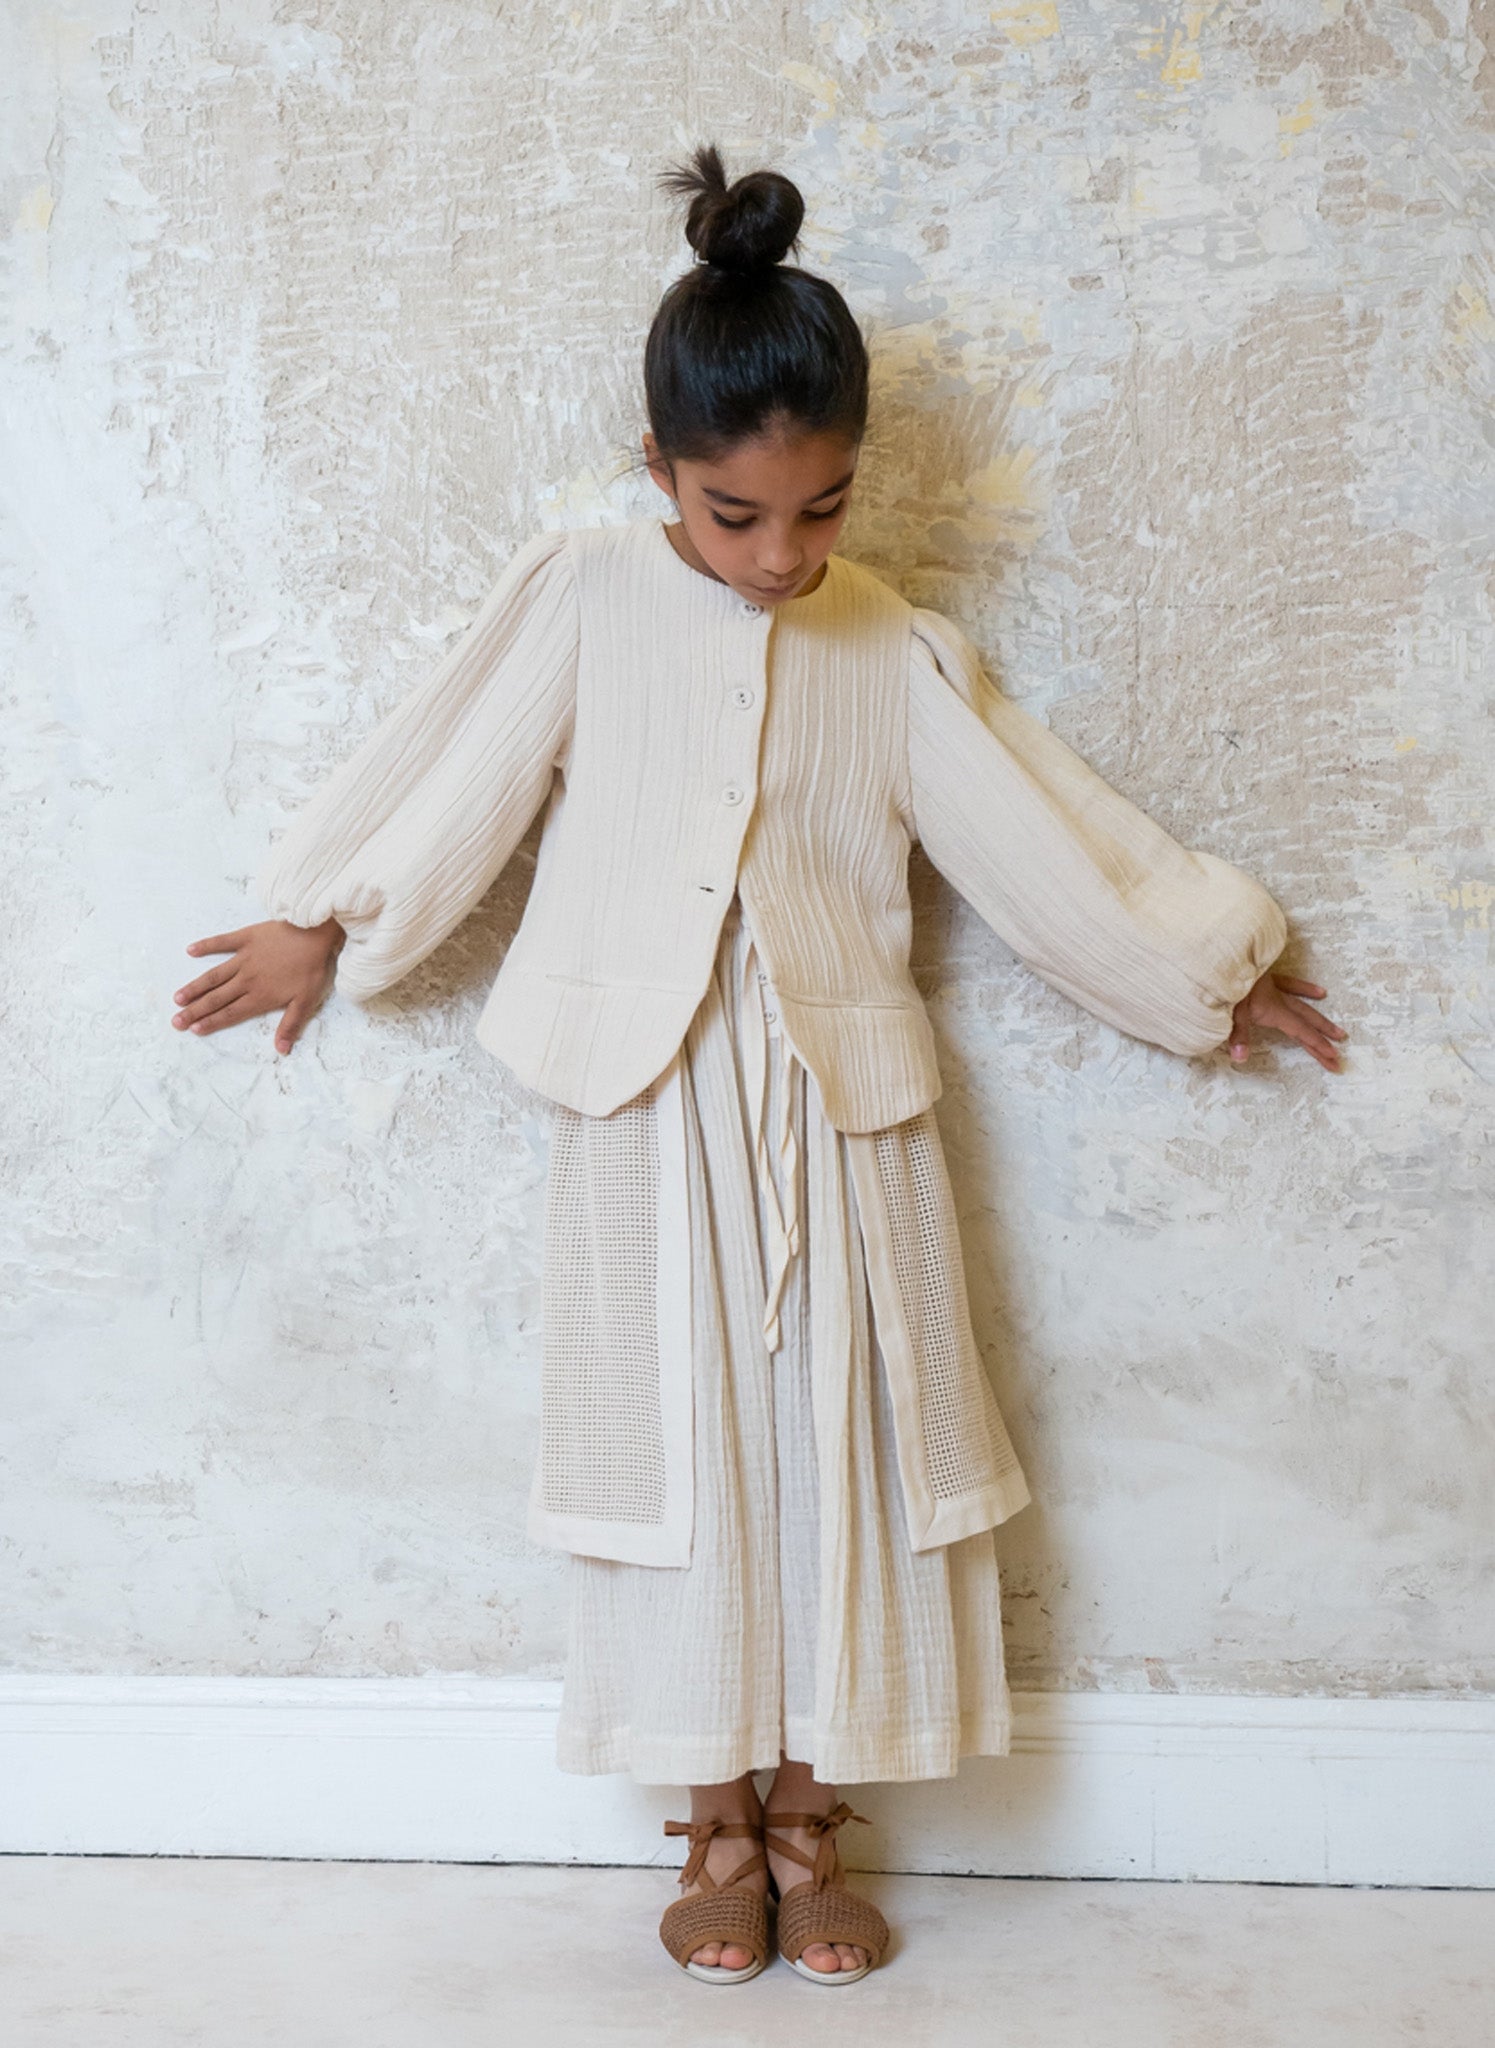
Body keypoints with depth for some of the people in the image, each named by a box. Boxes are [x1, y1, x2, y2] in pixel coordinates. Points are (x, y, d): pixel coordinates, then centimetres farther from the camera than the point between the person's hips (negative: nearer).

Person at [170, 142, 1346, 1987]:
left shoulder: (901, 655, 4)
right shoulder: (583, 601, 0)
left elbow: (1042, 835, 10)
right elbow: (457, 782, 7)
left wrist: (1203, 978, 13)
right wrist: (329, 930, 13)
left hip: (839, 1105, 1)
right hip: (649, 1108, -1)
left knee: (841, 1439, 4)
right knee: (681, 1440, 4)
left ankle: (808, 1818, 21)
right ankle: (716, 1820, 20)